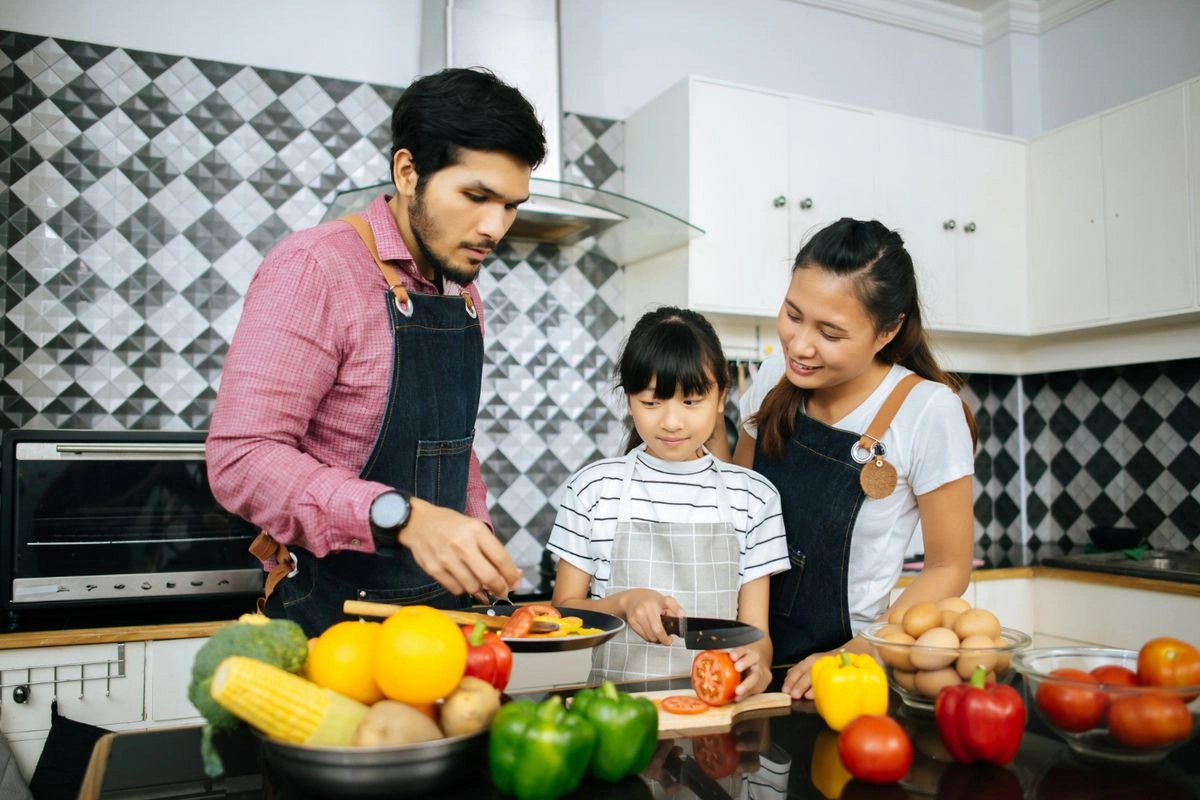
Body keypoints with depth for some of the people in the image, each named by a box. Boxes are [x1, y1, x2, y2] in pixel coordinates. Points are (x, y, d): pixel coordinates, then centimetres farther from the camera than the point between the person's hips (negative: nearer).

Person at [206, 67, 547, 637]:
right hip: (332, 610, -6)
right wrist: (403, 516, -35)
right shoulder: (314, 268, -16)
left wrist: (480, 553, 5)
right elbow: (241, 459, -23)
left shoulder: (463, 293, 9)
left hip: (440, 603, 7)